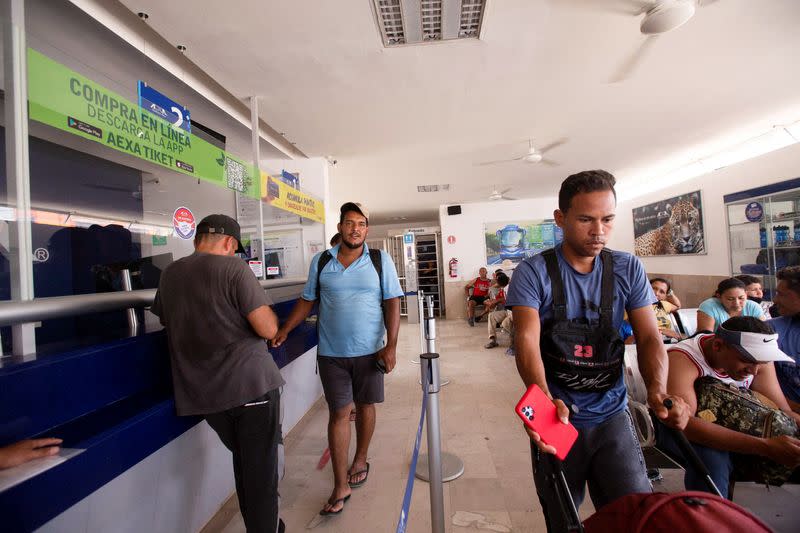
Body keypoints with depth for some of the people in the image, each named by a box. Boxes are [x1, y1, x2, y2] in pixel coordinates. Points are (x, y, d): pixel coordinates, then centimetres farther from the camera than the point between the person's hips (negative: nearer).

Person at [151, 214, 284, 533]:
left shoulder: (169, 275, 8)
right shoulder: (233, 267, -12)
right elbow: (268, 330, -18)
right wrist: (267, 310, 3)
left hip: (200, 393, 7)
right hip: (251, 383, -7)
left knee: (242, 460, 25)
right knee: (261, 470, 7)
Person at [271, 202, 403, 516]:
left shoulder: (380, 260, -4)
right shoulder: (321, 262, 1)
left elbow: (392, 303, -6)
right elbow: (307, 300, 7)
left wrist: (391, 345, -12)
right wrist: (284, 330, -3)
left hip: (369, 351, 0)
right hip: (331, 353, 1)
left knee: (364, 406, 15)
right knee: (338, 413, 6)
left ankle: (360, 461, 40)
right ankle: (341, 486, 20)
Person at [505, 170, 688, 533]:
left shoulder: (628, 269, 0)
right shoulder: (533, 272, -12)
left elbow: (648, 336, -3)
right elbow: (527, 341, -21)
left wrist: (657, 389, -22)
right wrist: (546, 398, -37)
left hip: (611, 415, 2)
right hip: (556, 416, -2)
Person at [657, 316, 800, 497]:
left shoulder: (757, 356, -9)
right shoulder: (680, 359, -31)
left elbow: (783, 412, -7)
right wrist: (765, 446, -47)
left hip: (730, 424, 7)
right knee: (712, 457, -37)